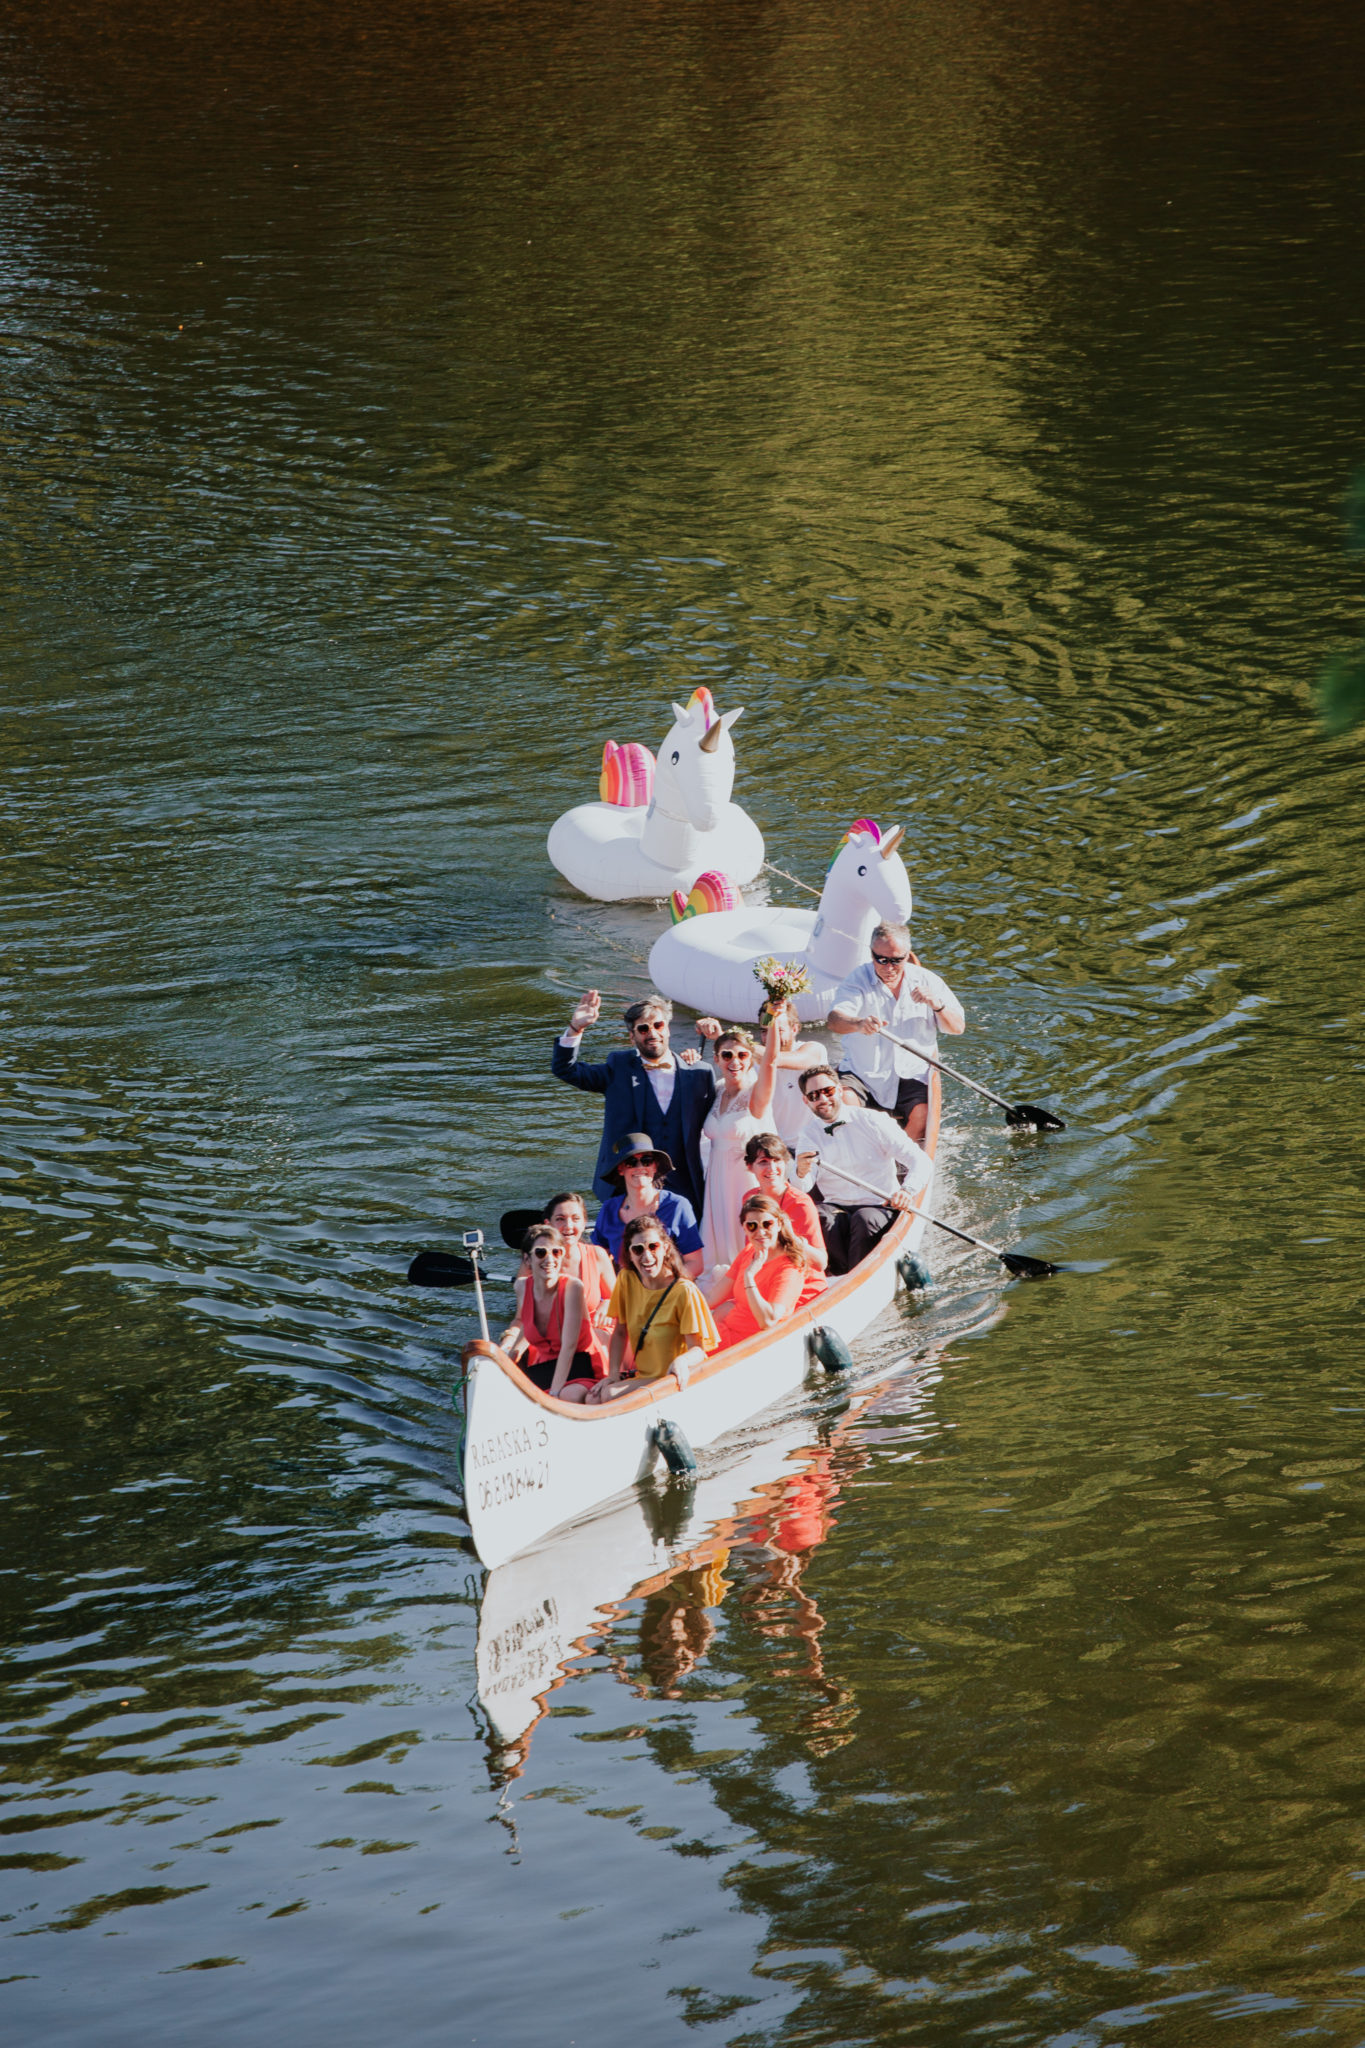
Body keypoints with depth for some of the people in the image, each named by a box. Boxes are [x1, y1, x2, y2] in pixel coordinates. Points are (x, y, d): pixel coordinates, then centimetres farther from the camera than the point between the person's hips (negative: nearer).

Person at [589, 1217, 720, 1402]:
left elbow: (698, 1350, -15)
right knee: (593, 1398, -19)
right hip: (643, 1378, 6)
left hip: (677, 1381, -6)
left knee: (610, 1395, -26)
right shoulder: (626, 1280, 3)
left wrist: (682, 1361, -38)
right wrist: (613, 1374, -1)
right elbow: (620, 1333, 12)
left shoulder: (684, 1292, -15)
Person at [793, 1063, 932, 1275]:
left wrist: (908, 1191, -27)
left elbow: (921, 1162, -7)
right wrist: (801, 1173, -31)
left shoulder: (872, 1121, -4)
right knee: (818, 1214, -30)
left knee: (864, 1219, -35)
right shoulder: (809, 1134, 6)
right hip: (838, 1209, 2)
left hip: (879, 1209, -2)